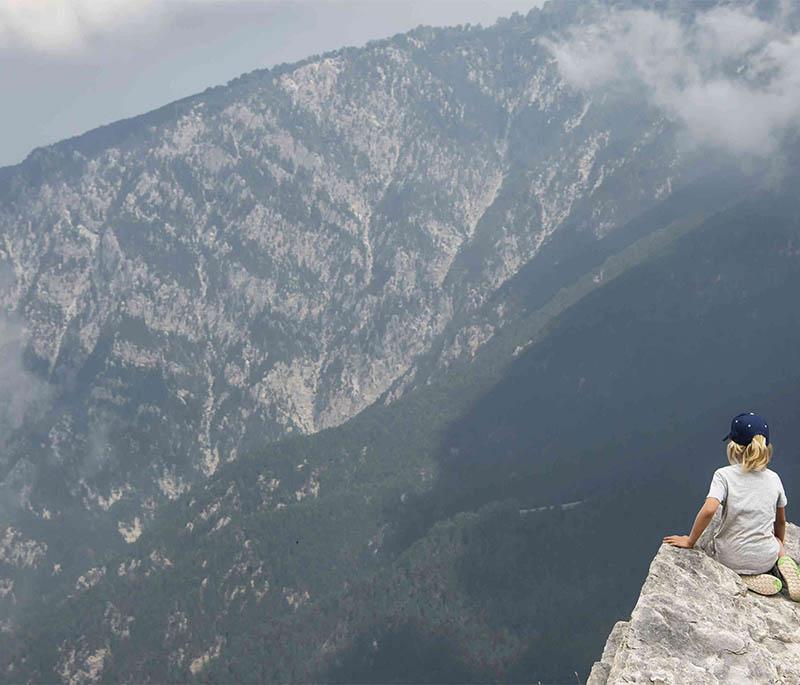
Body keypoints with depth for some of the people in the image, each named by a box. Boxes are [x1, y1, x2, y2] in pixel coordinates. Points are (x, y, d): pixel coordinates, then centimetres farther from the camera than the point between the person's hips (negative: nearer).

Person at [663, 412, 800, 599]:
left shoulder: (724, 475, -11)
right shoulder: (774, 478, 1)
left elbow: (708, 510, -26)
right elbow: (781, 521, 13)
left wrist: (690, 541, -12)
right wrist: (779, 547, 32)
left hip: (730, 559, -4)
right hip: (766, 559, 4)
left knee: (710, 547, 31)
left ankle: (746, 579, 1)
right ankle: (784, 564, 3)